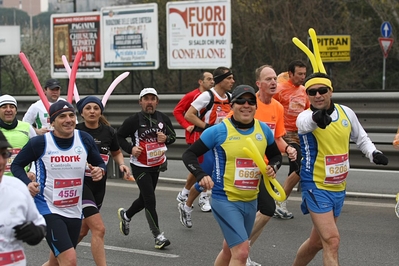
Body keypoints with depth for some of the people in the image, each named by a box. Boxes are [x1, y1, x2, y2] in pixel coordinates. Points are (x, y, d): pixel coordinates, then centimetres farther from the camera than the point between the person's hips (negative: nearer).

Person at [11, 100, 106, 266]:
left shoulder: (85, 140, -2)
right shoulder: (39, 143, -12)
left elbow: (100, 164, 11)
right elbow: (16, 165, 1)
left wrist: (100, 171, -13)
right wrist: (27, 183, -17)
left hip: (74, 212, 5)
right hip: (48, 210, -5)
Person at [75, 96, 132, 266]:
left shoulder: (108, 132, 0)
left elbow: (116, 152, 17)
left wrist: (122, 164, -1)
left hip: (99, 186, 6)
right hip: (80, 183, -6)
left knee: (83, 229, 17)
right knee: (98, 228, -16)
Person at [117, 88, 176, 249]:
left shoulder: (163, 119, 0)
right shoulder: (133, 120, -12)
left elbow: (173, 136, 11)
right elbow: (119, 137, -4)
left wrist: (166, 138, -12)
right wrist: (130, 148, -20)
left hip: (157, 165, 5)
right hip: (140, 166, -5)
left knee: (144, 199, 17)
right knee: (150, 201, -9)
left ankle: (125, 215, 45)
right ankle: (158, 235, -1)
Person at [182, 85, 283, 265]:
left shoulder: (264, 130, 3)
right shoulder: (219, 131, -10)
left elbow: (276, 155, 19)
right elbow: (189, 154, -4)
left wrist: (273, 167, -5)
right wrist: (201, 175, -21)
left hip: (250, 201, 6)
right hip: (225, 199, -6)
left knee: (230, 250, 20)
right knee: (242, 251, -17)